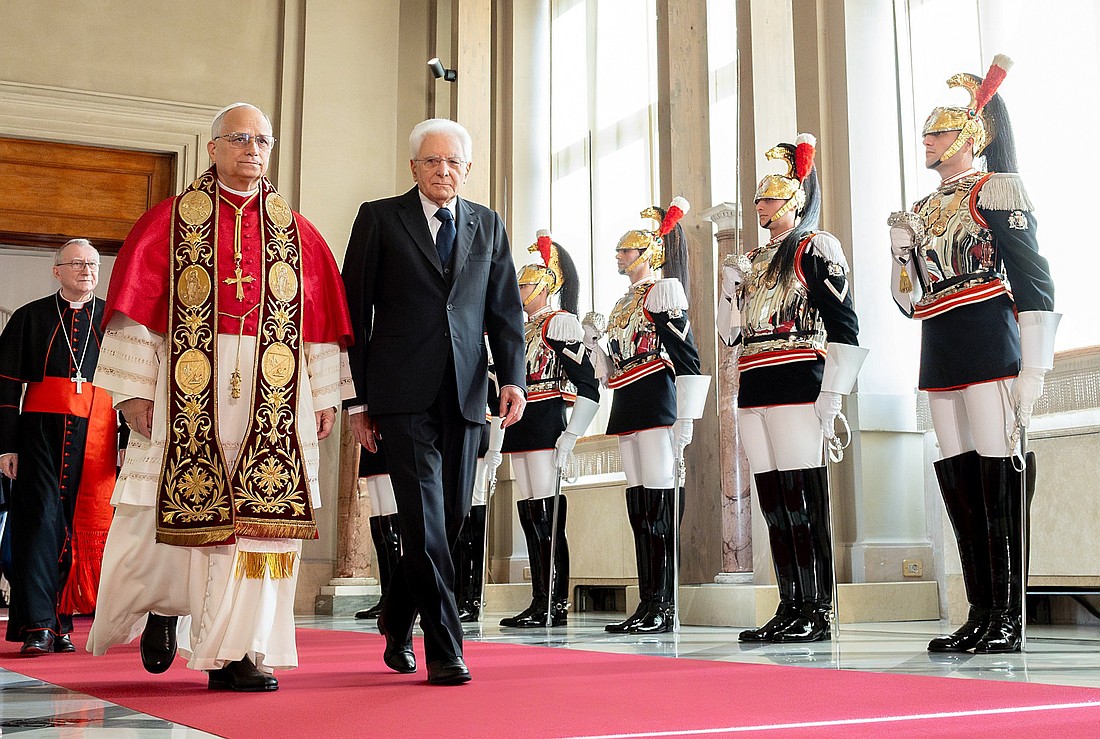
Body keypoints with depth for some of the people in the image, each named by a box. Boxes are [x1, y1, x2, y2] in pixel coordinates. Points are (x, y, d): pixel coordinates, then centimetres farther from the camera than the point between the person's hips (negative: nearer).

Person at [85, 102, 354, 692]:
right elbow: (136, 304, 0)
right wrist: (134, 389, -8)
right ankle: (160, 604, 31)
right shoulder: (170, 220, 5)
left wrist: (324, 396, 5)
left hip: (272, 394, 2)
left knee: (258, 513, -2)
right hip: (189, 390, -2)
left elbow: (319, 320, 11)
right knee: (175, 506, 1)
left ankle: (233, 652, 4)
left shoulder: (296, 232, 12)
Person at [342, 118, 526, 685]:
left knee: (451, 516, 7)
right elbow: (354, 312, 4)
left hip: (463, 395, 4)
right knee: (425, 517, -11)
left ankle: (396, 622, 30)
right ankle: (445, 649, -5)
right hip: (404, 393, -4)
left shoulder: (488, 226, 15)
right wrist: (357, 398, -1)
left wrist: (512, 378, -5)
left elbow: (505, 309, 11)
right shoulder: (379, 218, 5)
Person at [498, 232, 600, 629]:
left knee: (547, 515, -9)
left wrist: (570, 436, -18)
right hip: (522, 432, 9)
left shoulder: (560, 323, -7)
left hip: (545, 430, -9)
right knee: (529, 514, 8)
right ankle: (540, 602, 13)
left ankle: (556, 605, -6)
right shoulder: (524, 330, 20)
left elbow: (588, 387, -14)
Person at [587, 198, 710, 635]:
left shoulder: (662, 291, -4)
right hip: (627, 411, 9)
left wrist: (685, 417, -18)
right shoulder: (623, 305, 22)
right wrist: (594, 339, 6)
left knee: (660, 504, -10)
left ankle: (665, 607, -7)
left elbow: (686, 356, -12)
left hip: (657, 407, -9)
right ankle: (647, 604, 9)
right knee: (638, 506, 6)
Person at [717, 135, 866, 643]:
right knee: (773, 501, 7)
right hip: (753, 391, 8)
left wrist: (831, 396, -15)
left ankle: (816, 613, -3)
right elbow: (731, 333, 20)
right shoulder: (754, 260, 21)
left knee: (803, 498, -8)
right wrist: (731, 286, 4)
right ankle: (789, 609, 12)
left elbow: (844, 327, -8)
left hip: (797, 387, -8)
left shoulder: (815, 249, -2)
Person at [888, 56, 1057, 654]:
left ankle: (1010, 620, 0)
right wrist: (901, 247, 2)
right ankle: (980, 616, 13)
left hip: (990, 351, -7)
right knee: (958, 484, 6)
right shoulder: (921, 212, 19)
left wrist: (1032, 372, -14)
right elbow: (910, 301, 19)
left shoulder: (993, 193, -3)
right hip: (941, 358, 7)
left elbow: (1035, 283, -8)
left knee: (1000, 480, -7)